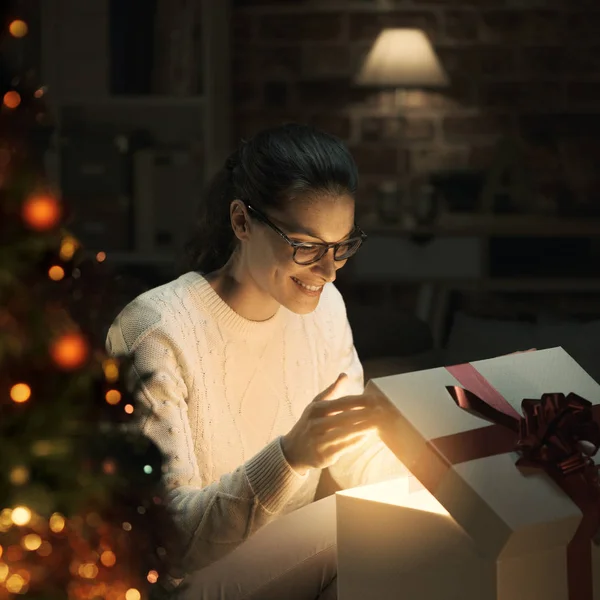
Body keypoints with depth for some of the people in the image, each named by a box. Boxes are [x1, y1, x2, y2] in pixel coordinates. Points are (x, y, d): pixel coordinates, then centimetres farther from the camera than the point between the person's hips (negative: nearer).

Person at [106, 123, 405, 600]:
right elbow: (168, 538, -26)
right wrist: (290, 456, -40)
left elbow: (362, 463, 6)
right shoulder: (156, 332, -22)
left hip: (291, 560, 7)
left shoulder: (324, 306, 2)